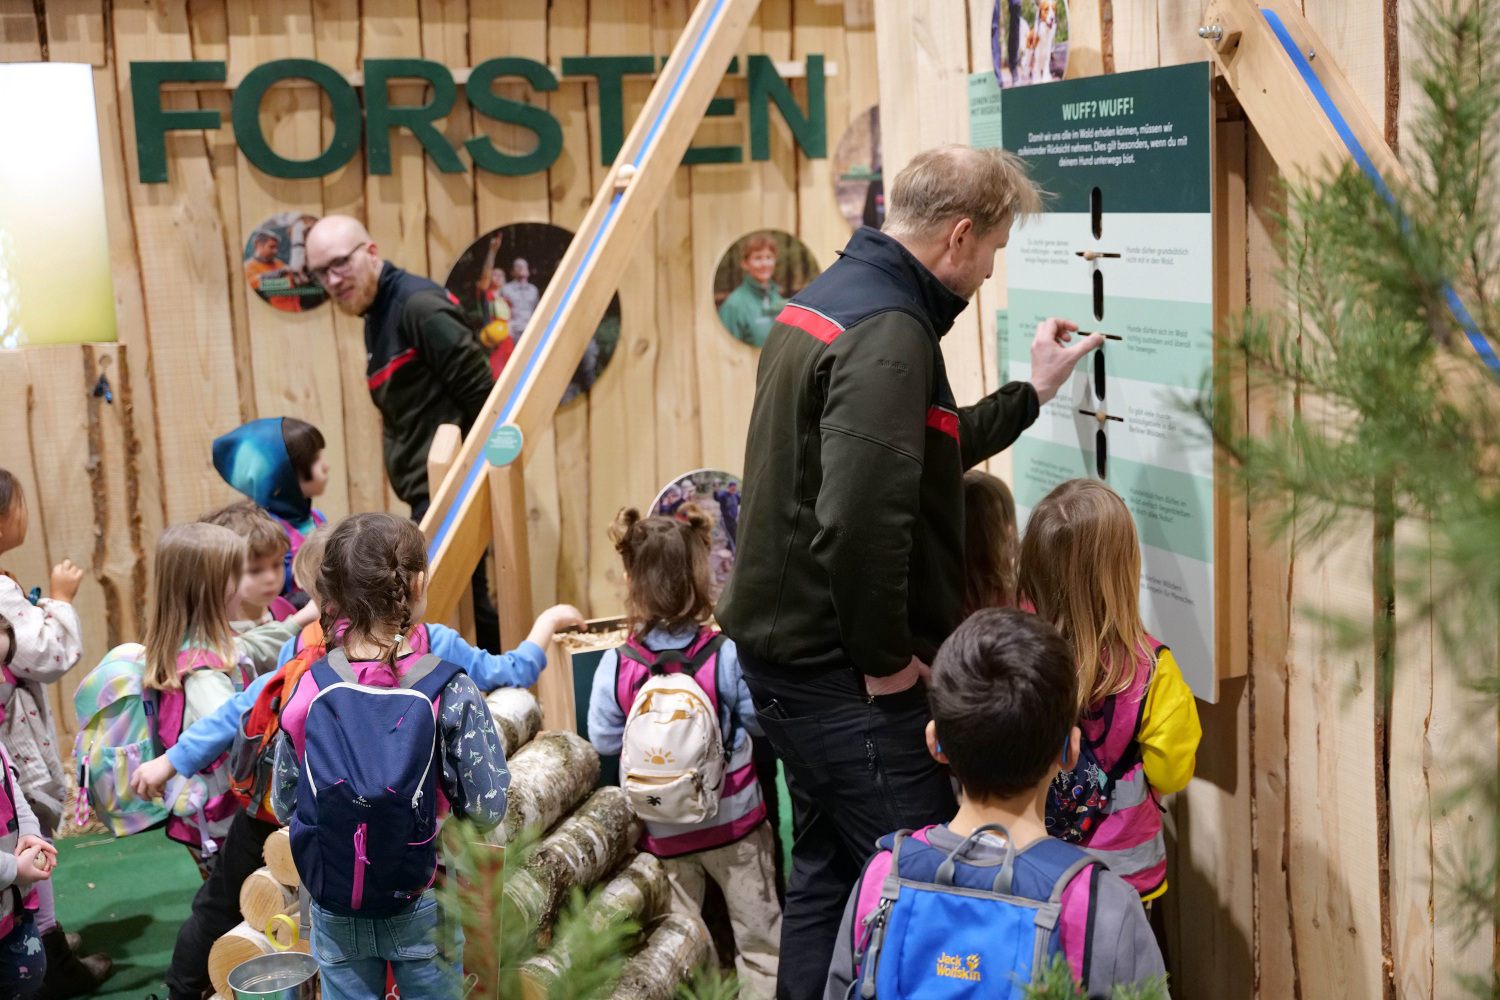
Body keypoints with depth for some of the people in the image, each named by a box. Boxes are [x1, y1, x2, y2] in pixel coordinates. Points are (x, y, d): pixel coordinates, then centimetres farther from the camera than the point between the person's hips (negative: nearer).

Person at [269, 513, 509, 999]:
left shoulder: (306, 691, -11)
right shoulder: (452, 694, -19)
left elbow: (283, 804, 0)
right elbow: (488, 808, -15)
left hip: (335, 911, 2)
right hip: (423, 909, -2)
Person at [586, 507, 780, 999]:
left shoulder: (616, 666, -17)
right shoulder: (727, 656, -20)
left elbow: (603, 738, -6)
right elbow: (760, 721, -8)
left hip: (663, 827, 1)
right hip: (734, 818, -1)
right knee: (757, 930, 14)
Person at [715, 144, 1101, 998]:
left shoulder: (832, 297, 12)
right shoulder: (887, 332, -20)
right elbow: (862, 519, -31)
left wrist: (1032, 393, 24)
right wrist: (886, 660, -18)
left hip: (787, 647, 10)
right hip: (845, 670, -10)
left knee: (828, 876, 19)